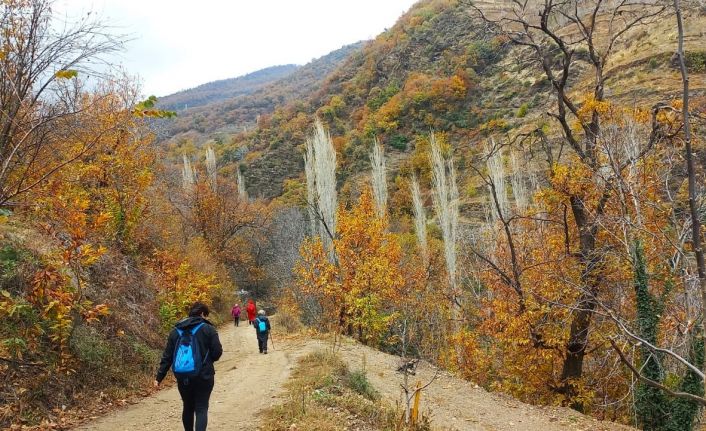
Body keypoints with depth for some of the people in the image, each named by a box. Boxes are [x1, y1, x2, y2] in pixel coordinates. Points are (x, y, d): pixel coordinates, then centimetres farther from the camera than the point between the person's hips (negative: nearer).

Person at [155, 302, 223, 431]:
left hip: (182, 377, 4)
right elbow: (217, 352, -8)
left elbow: (167, 356, 6)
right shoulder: (208, 329, -5)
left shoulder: (176, 331, 8)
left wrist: (159, 377, 9)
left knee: (188, 407, 21)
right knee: (201, 408, 0)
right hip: (203, 376, -4)